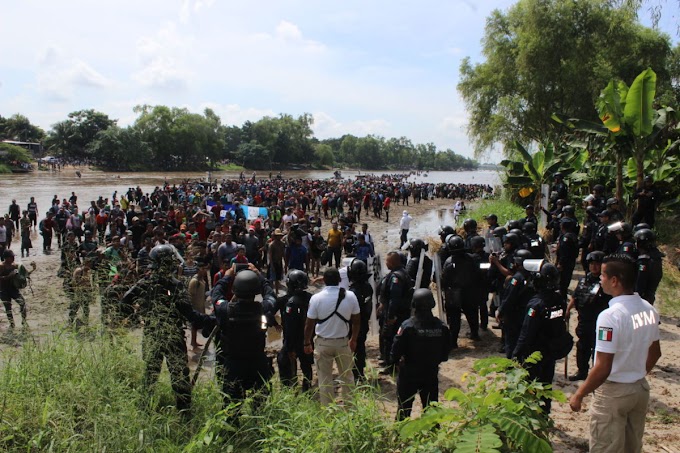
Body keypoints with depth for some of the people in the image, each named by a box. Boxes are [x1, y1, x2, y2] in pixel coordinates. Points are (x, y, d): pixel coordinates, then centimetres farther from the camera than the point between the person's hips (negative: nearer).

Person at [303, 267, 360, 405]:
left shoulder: (316, 298, -13)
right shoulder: (350, 296, -8)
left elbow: (309, 324, -8)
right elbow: (356, 320, 1)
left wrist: (307, 343, 6)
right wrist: (354, 340, 16)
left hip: (323, 343, -1)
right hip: (343, 342, 2)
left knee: (325, 379, 9)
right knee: (347, 376, 17)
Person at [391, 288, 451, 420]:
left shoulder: (407, 326, -21)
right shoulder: (441, 327, -10)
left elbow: (396, 350, -15)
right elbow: (445, 353, 0)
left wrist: (396, 360, 5)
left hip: (408, 374, -3)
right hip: (431, 374, 3)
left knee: (404, 407, 12)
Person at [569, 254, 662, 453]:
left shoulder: (611, 316, -26)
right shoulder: (649, 309, -2)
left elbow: (603, 368, -24)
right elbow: (655, 353, 11)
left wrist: (579, 395, -13)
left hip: (614, 393, -7)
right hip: (641, 389, 7)